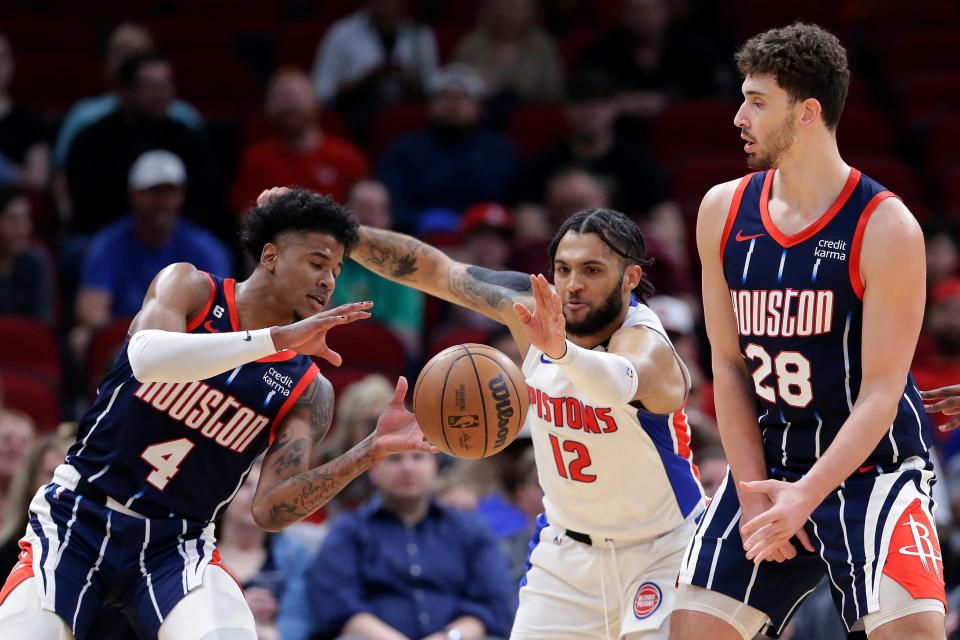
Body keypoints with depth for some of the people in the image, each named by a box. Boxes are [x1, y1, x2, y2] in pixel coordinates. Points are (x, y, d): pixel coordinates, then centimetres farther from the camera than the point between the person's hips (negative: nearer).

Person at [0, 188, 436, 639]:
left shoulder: (309, 392, 1)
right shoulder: (188, 287, -3)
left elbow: (271, 510, -10)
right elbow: (147, 357, -26)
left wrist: (372, 452, -22)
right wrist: (280, 338, -31)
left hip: (176, 546, 1)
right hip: (77, 516, -1)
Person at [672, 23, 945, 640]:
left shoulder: (886, 228, -16)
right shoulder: (723, 212, 0)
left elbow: (881, 393, -17)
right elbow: (730, 365, 3)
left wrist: (804, 498, -27)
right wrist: (754, 490, -6)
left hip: (874, 466, -5)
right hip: (769, 464, 5)